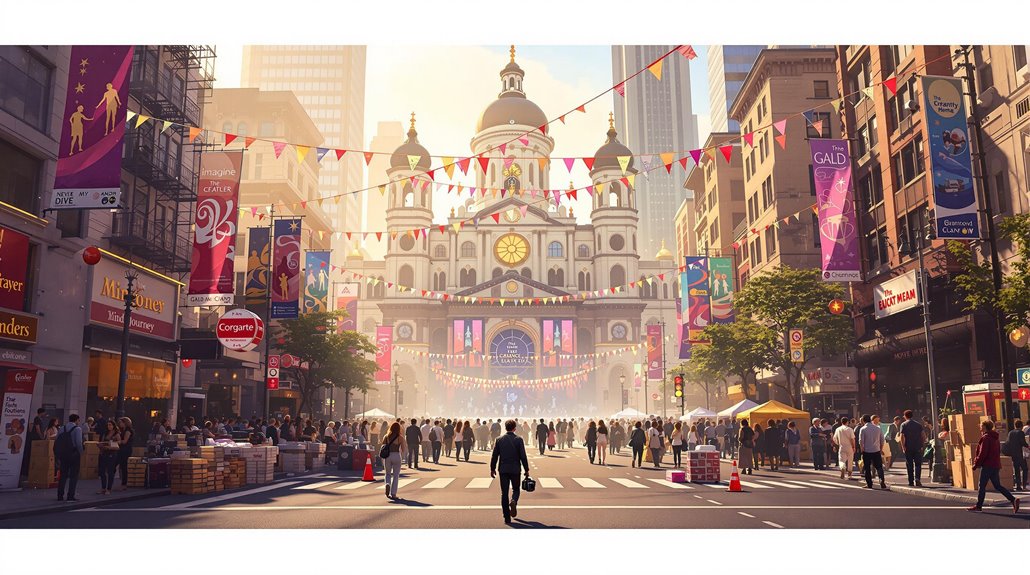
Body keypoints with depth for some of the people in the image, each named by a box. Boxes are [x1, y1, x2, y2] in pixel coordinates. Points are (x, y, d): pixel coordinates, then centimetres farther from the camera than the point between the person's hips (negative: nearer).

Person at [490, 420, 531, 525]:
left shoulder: (499, 440, 0)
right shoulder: (518, 440, -6)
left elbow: (494, 455, 2)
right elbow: (523, 456, -7)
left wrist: (492, 469, 11)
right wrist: (526, 469, 1)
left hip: (503, 470, 1)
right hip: (515, 469, -1)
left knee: (504, 493, 6)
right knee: (516, 489, 17)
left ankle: (507, 518, 4)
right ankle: (513, 501, -16)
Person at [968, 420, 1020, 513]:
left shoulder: (985, 438, -14)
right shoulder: (995, 438, 15)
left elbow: (982, 454, -18)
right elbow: (998, 452, 21)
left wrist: (976, 464, -11)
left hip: (987, 466, -9)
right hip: (996, 465, 9)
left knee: (982, 486, 0)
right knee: (998, 486, 11)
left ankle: (979, 506, 6)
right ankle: (1013, 500, -3)